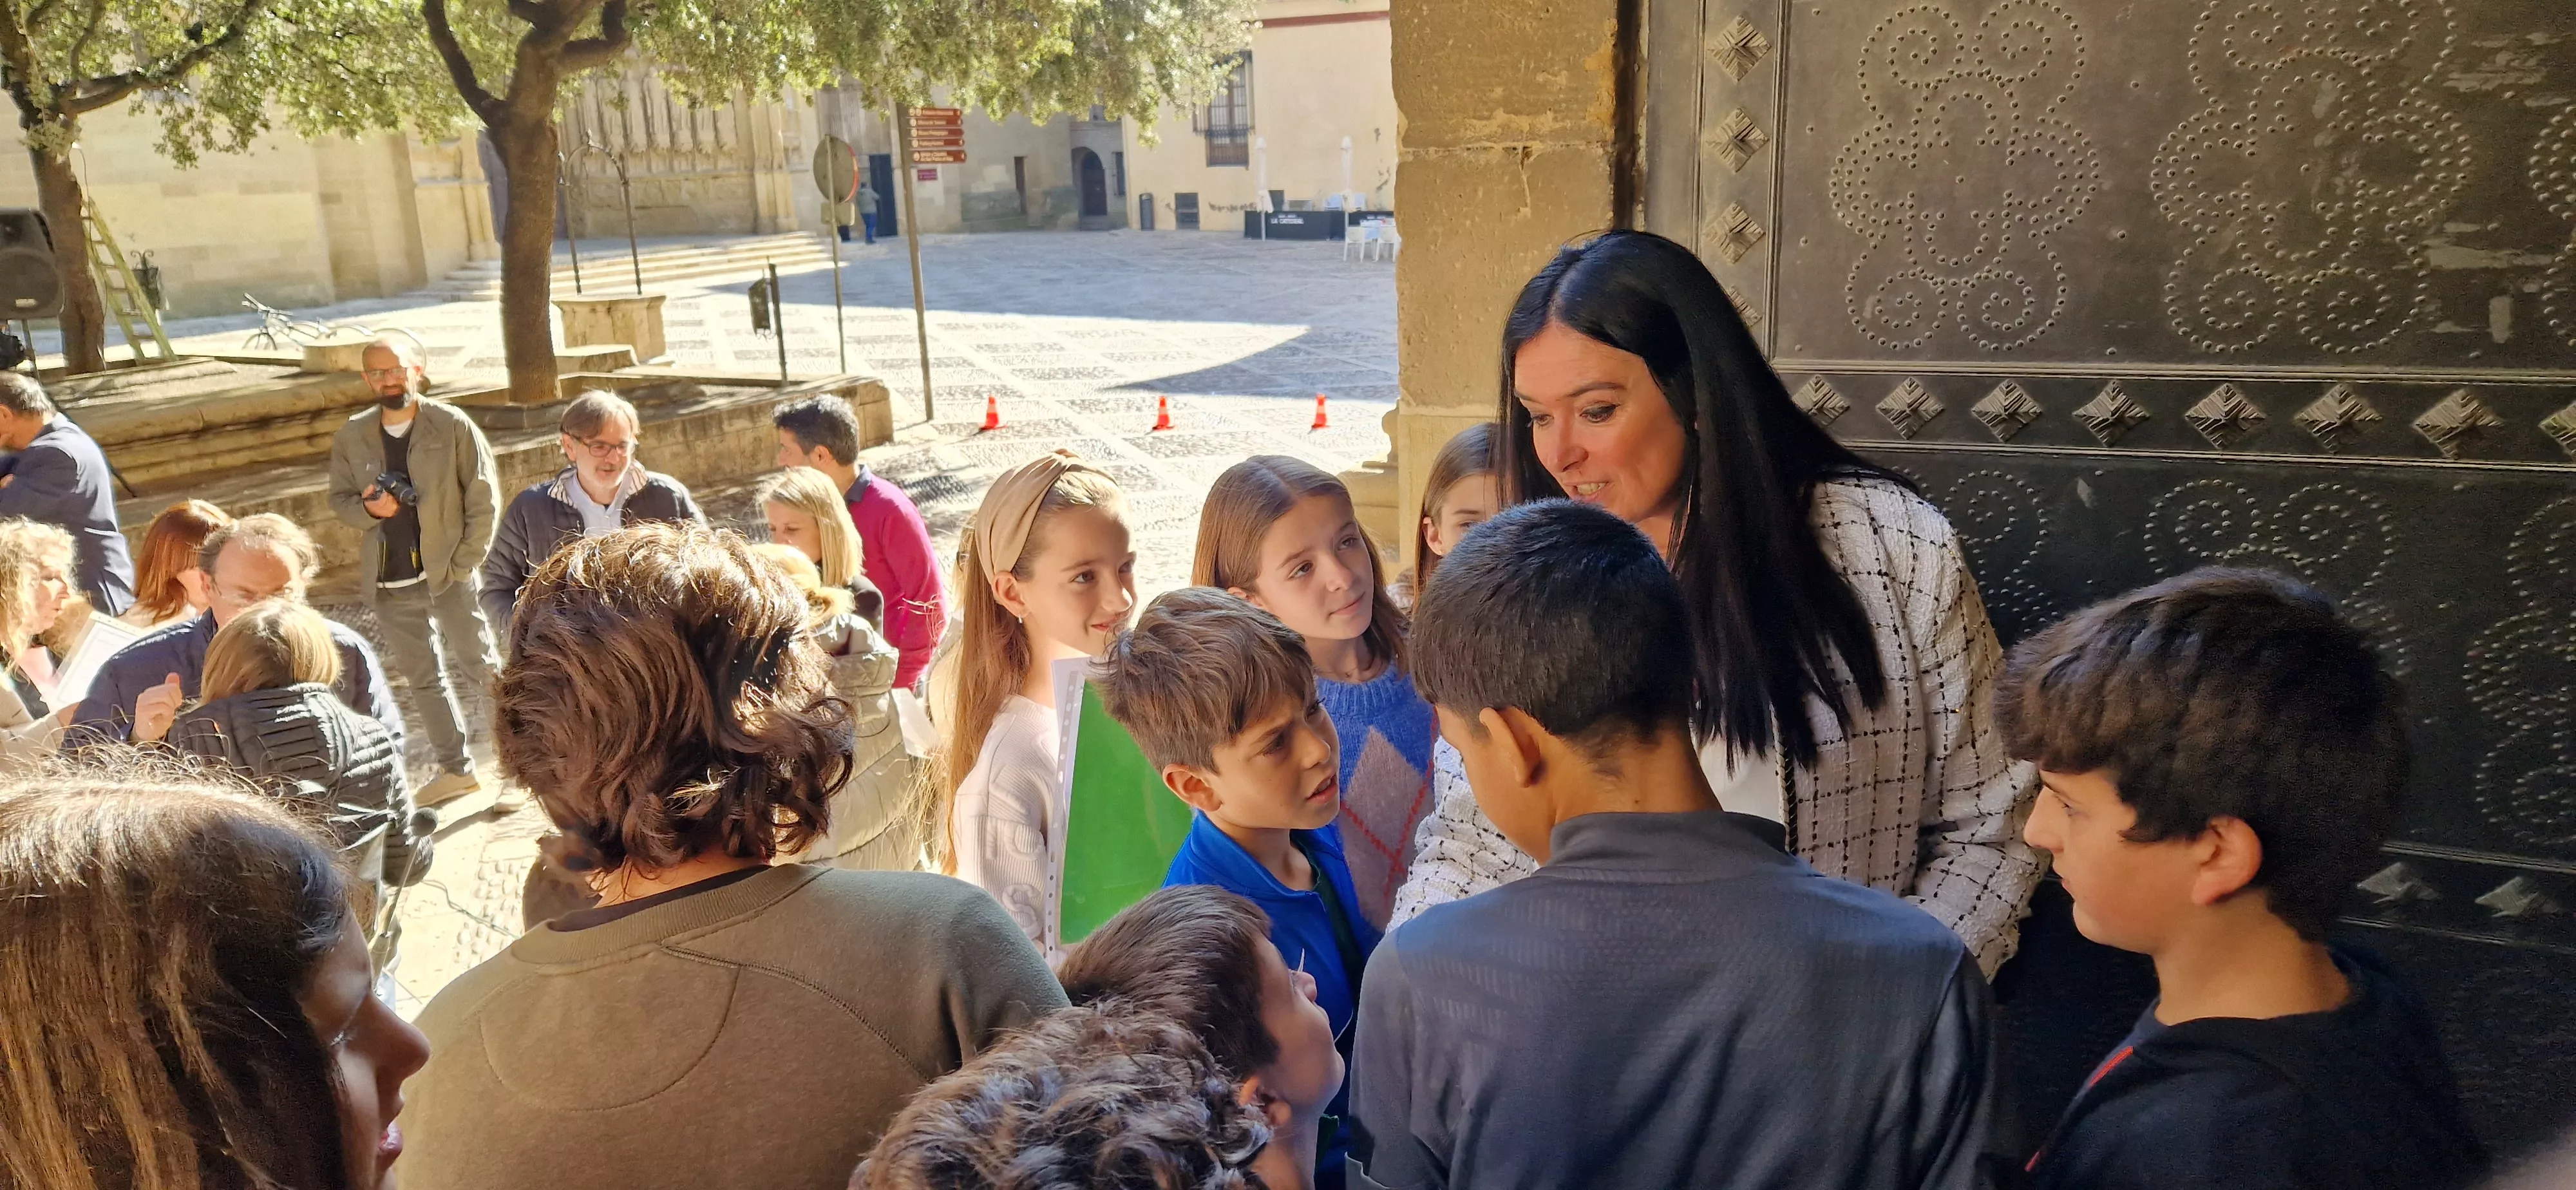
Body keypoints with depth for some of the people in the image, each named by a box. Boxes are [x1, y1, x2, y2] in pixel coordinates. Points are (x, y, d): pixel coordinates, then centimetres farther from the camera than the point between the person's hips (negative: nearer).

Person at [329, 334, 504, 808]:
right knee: (423, 678, 13)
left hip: (447, 574, -4)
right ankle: (455, 768, 24)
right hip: (388, 583, 5)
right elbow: (339, 499, 12)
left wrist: (465, 563, -11)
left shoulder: (453, 426, -7)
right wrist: (367, 509, -12)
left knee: (483, 669, -1)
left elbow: (484, 499, -7)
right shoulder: (351, 437, 4)